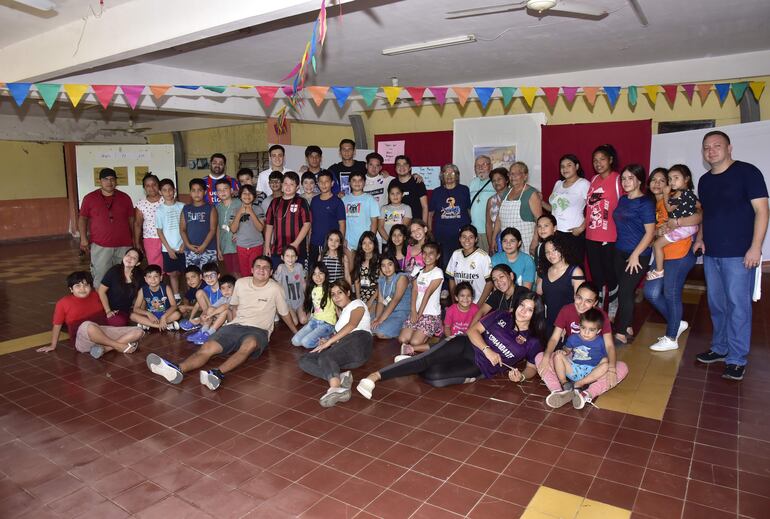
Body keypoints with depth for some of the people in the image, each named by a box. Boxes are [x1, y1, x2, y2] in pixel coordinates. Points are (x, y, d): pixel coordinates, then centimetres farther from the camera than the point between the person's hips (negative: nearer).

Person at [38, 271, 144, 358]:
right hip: (82, 341, -5)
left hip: (103, 333, 5)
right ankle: (119, 346, -26)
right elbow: (57, 325, 9)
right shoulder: (63, 303, 3)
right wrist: (53, 346, 12)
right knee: (88, 325, -43)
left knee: (138, 332, -14)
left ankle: (104, 349, -26)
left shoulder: (95, 296, 14)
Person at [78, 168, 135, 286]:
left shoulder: (125, 198, 8)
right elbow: (82, 218, 7)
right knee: (100, 277, -3)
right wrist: (83, 238, -3)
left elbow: (131, 219, 12)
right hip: (100, 246, -2)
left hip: (124, 245, 2)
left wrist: (135, 240, 9)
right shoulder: (89, 198, 4)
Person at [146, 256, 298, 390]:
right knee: (208, 347, -25)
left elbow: (284, 313, 12)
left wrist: (296, 333, 21)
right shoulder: (240, 283, 8)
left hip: (259, 330, -3)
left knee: (250, 344, -41)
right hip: (235, 325, 4)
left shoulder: (275, 288, -1)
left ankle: (218, 374, -61)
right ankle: (178, 369, -51)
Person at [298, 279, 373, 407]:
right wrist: (327, 341, 3)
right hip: (342, 349, 7)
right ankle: (340, 378, -34)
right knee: (304, 362, -13)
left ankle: (336, 389, -61)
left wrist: (329, 342, -13)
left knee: (325, 357, -35)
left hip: (358, 340, -7)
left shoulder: (357, 304, 15)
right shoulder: (343, 312, 39)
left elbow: (352, 325, -7)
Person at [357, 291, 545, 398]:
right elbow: (473, 330, 0)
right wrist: (487, 350, -17)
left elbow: (531, 368, 9)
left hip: (478, 366, -1)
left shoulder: (532, 341, -1)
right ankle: (373, 376, -25)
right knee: (427, 359, -26)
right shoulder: (501, 317, 2)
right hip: (467, 346, 1)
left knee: (434, 376, -27)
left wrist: (521, 376, -15)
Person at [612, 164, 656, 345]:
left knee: (625, 291, -7)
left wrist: (635, 255, -16)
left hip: (638, 255, -7)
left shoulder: (645, 203, -10)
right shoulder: (623, 200, 10)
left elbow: (650, 232, -14)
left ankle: (621, 334, 1)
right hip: (620, 252, 7)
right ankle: (628, 329, 22)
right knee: (626, 291, 11)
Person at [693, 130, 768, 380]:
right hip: (711, 254, 6)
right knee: (716, 304, 13)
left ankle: (737, 359, 5)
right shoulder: (704, 181, 13)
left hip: (738, 254, -6)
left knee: (737, 305, -3)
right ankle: (720, 348, 26)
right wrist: (700, 237, 7)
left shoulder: (747, 172, -6)